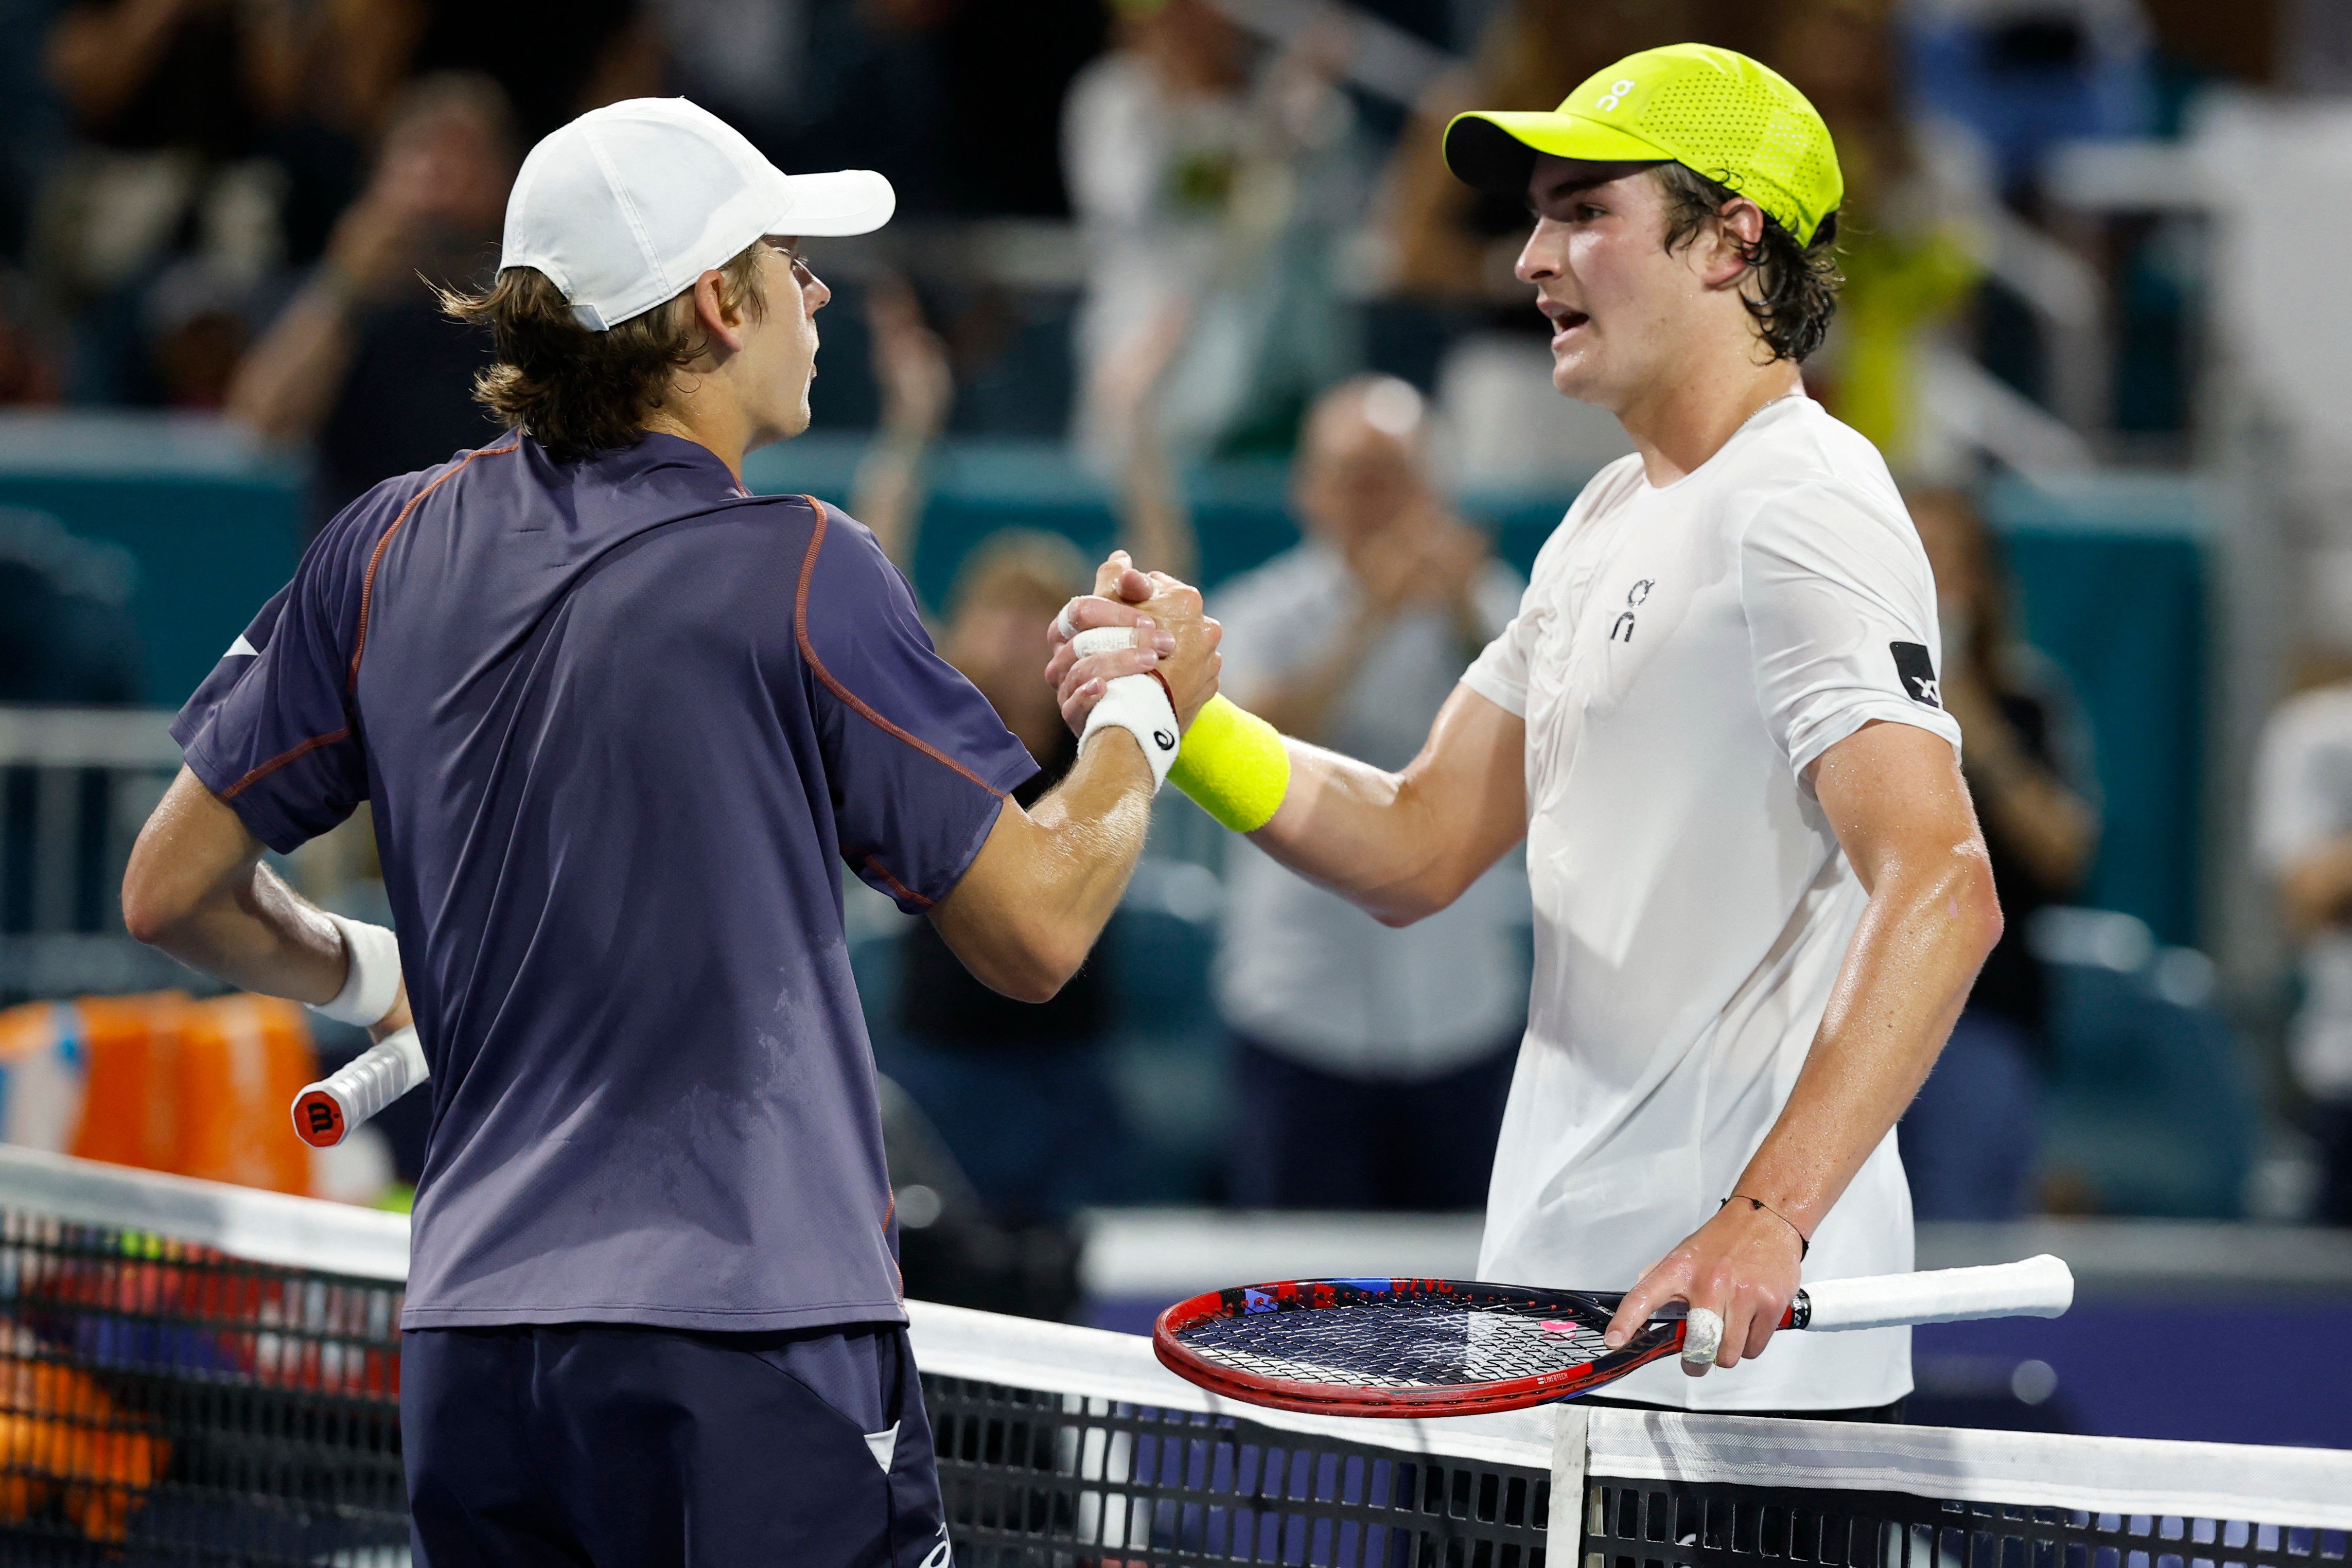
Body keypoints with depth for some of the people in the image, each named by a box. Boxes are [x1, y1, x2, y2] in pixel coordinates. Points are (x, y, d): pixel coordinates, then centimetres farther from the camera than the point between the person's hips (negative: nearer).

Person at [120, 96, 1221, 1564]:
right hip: (753, 1366, -6)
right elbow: (1037, 932, -3)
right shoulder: (800, 573, -9)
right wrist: (1145, 711, 13)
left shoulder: (392, 548, 6)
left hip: (469, 1354, 6)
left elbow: (172, 889, 13)